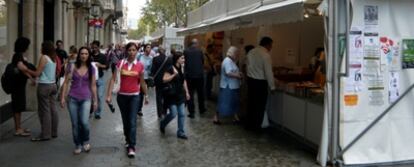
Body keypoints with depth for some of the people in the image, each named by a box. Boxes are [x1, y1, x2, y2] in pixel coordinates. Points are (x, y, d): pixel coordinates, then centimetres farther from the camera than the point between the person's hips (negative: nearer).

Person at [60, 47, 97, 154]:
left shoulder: (91, 69, 3)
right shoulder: (72, 66, -1)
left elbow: (93, 85, 8)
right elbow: (66, 83, 3)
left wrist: (95, 100, 8)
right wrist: (63, 97, -2)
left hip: (86, 99, 0)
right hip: (73, 98, 0)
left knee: (84, 122, -16)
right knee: (75, 124, 3)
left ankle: (85, 141, 12)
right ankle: (78, 145, 21)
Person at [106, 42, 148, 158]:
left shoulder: (140, 66, -4)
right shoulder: (120, 63, -4)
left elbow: (142, 82, 8)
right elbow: (113, 79, -6)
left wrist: (146, 96, 14)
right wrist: (109, 95, -13)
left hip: (134, 96, -1)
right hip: (122, 96, 1)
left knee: (132, 121, -8)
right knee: (125, 121, 14)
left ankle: (132, 147, -4)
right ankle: (128, 141, 35)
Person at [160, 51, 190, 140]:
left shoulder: (181, 68, 7)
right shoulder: (170, 68, -14)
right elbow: (164, 79, -20)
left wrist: (187, 92, 15)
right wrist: (174, 74, -26)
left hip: (180, 94, 7)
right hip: (172, 95, -7)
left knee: (182, 114, 5)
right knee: (173, 114, -5)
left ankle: (180, 132, 14)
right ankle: (162, 124, 24)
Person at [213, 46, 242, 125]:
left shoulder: (231, 61, 15)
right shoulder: (228, 61, -18)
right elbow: (229, 73, -28)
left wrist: (239, 73, 1)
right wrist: (238, 76, -19)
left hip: (233, 86, 11)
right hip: (228, 87, -11)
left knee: (234, 103, 15)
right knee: (224, 103, -4)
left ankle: (236, 118, 23)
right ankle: (216, 118, 6)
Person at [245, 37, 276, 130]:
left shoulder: (251, 52, 4)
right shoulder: (265, 55, -17)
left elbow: (248, 67, 9)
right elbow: (268, 72, -15)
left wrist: (250, 78, 18)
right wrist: (272, 87, -7)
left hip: (250, 80, 7)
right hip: (260, 82, -7)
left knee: (251, 103, 15)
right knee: (260, 105, 5)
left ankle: (249, 124, 24)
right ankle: (256, 126, 13)